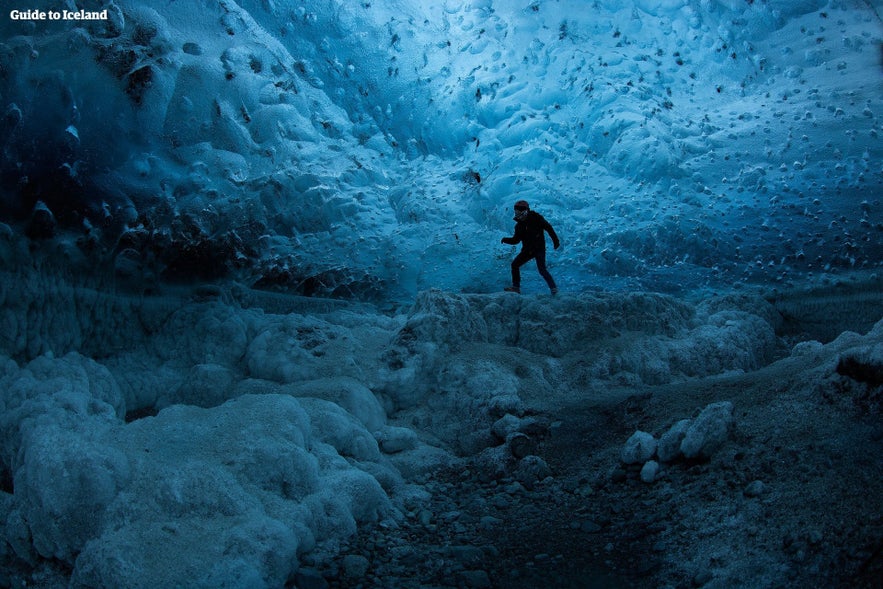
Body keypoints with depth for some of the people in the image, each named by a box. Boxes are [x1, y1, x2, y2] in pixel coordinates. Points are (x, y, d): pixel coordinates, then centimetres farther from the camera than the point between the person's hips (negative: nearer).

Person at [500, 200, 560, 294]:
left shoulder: (536, 218, -9)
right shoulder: (519, 225, 8)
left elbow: (548, 228, -8)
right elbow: (516, 240, 10)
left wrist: (555, 240, -10)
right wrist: (506, 240, -7)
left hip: (539, 248, -7)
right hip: (528, 250, 7)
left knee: (542, 270, -17)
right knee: (515, 264, 2)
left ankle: (554, 289, -10)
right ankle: (516, 287, 10)